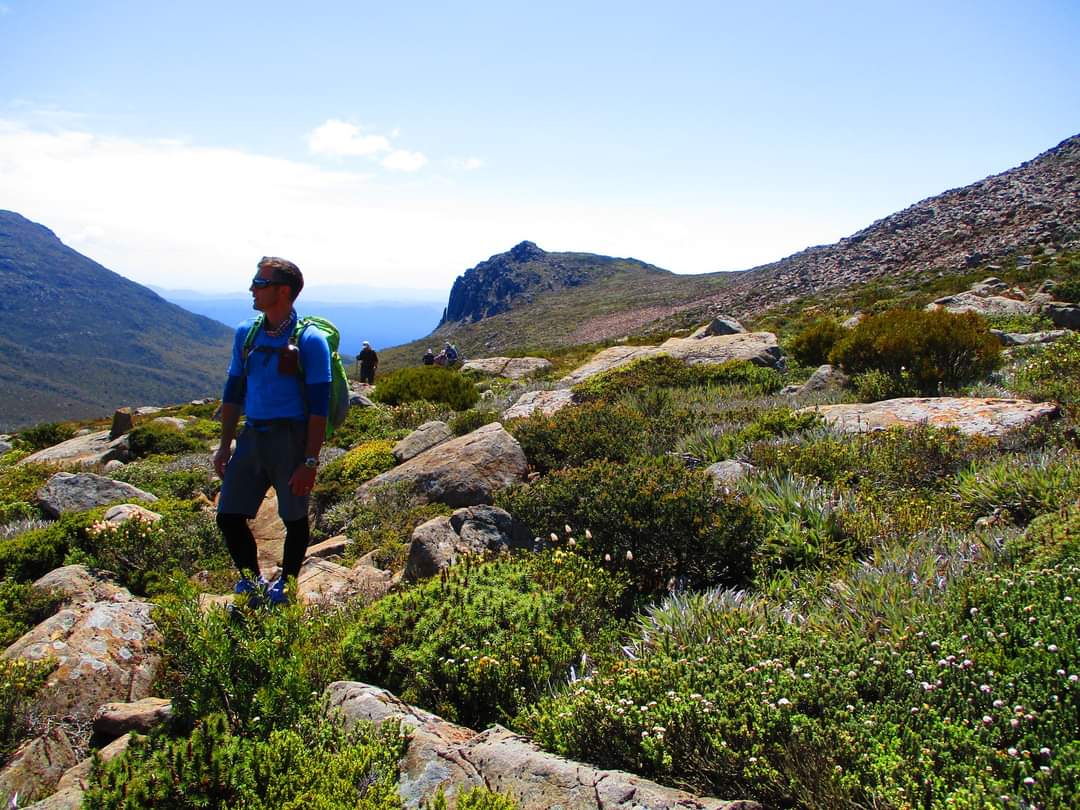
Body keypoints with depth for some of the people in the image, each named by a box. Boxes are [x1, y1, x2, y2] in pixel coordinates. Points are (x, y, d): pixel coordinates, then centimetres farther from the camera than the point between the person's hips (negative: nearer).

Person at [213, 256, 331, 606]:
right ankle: (252, 583, 27)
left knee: (294, 519, 9)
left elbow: (318, 406, -13)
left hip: (291, 439, -5)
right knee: (229, 516, 6)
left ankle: (284, 588, 29)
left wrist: (310, 462, -16)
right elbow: (233, 391, 14)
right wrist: (225, 445, 12)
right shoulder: (245, 333, 7)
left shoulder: (310, 341, -11)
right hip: (251, 436, 6)